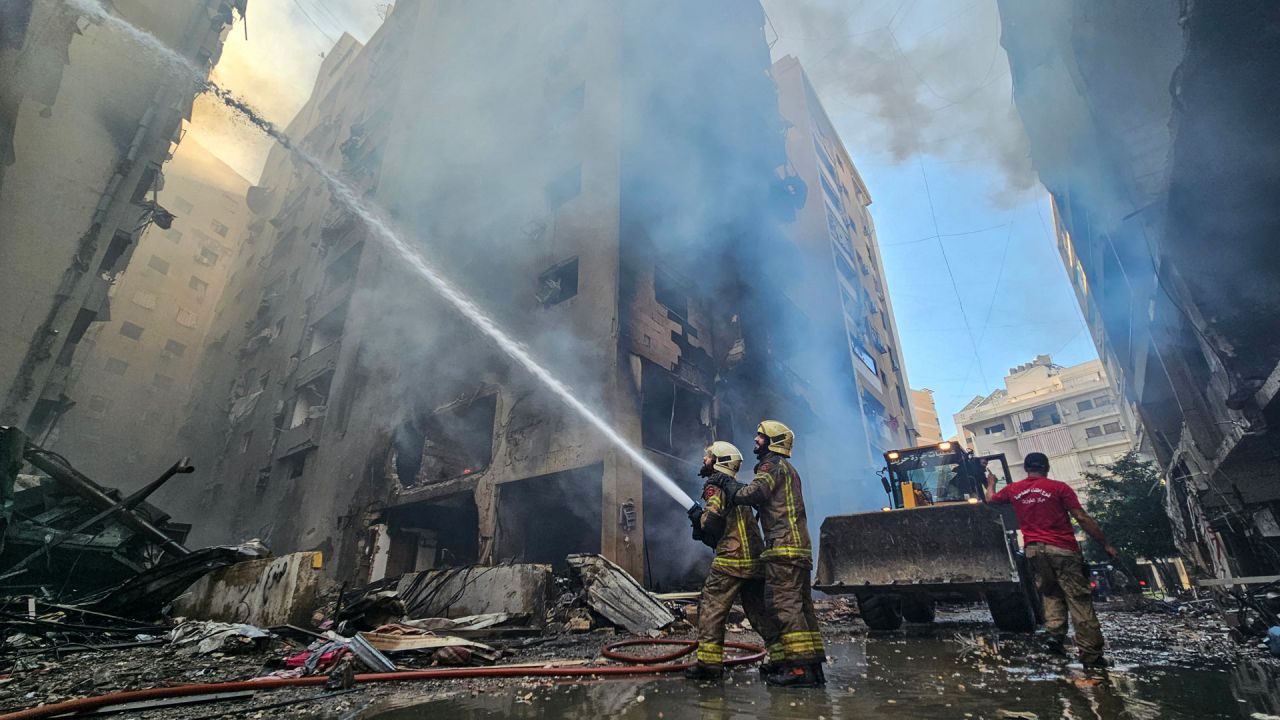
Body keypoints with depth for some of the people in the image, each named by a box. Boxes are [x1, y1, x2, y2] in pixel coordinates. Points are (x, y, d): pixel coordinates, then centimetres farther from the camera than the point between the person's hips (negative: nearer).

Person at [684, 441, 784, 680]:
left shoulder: (715, 485, -7)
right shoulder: (737, 486, 21)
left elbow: (713, 521, -17)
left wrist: (698, 515, 2)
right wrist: (702, 526, 18)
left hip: (731, 561, -9)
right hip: (755, 559, 9)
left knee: (711, 607, -1)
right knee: (757, 609, 16)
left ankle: (709, 662, 0)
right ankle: (782, 656, 17)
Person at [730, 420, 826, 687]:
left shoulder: (772, 464, -5)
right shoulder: (789, 469, 26)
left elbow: (755, 492, -21)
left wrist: (729, 493, -5)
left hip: (783, 547, -10)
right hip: (800, 547, 10)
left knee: (787, 605, -10)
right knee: (802, 604, 11)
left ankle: (799, 667, -10)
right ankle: (813, 665, 15)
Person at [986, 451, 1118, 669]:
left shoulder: (1013, 490, 7)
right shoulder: (1058, 488, -5)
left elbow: (990, 499, 25)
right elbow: (1082, 518, -7)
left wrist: (991, 483, 44)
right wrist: (1105, 544, 1)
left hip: (1033, 549, 4)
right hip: (1062, 549, -3)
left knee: (1051, 594, 19)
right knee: (1079, 599, 1)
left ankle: (1055, 633, 1)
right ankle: (1091, 654, 1)